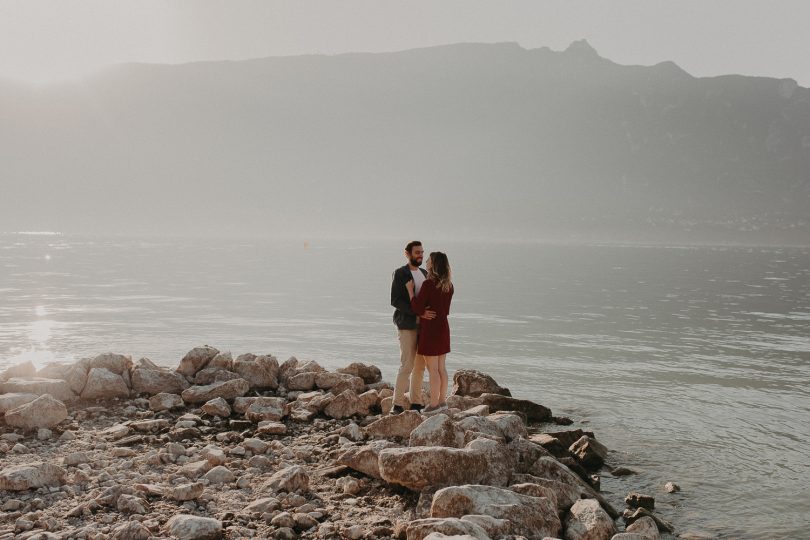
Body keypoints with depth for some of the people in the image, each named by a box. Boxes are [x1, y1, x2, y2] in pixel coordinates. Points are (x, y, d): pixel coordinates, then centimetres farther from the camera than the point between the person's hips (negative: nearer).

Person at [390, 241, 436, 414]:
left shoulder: (424, 274, 14)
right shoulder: (400, 274, -8)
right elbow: (395, 300, -17)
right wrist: (419, 312, -23)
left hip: (422, 325, 7)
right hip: (407, 325, -7)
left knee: (420, 365, 9)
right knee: (407, 365, -10)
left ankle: (416, 402, 17)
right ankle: (397, 404, -4)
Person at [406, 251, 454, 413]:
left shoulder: (428, 284, -18)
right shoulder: (448, 285, 5)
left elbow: (417, 309, -17)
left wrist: (410, 290, -7)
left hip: (430, 328, -7)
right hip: (444, 327, 8)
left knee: (432, 369, -1)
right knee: (441, 367, 14)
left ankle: (434, 403, 3)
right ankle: (442, 400, 20)